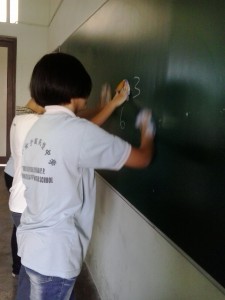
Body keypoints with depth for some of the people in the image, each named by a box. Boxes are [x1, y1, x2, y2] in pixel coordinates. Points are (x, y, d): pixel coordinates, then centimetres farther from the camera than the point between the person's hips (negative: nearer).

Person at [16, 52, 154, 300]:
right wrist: (147, 134, 9)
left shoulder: (39, 126, 3)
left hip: (31, 243, 8)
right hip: (54, 254, -8)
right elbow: (142, 159, -13)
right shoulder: (78, 131, -22)